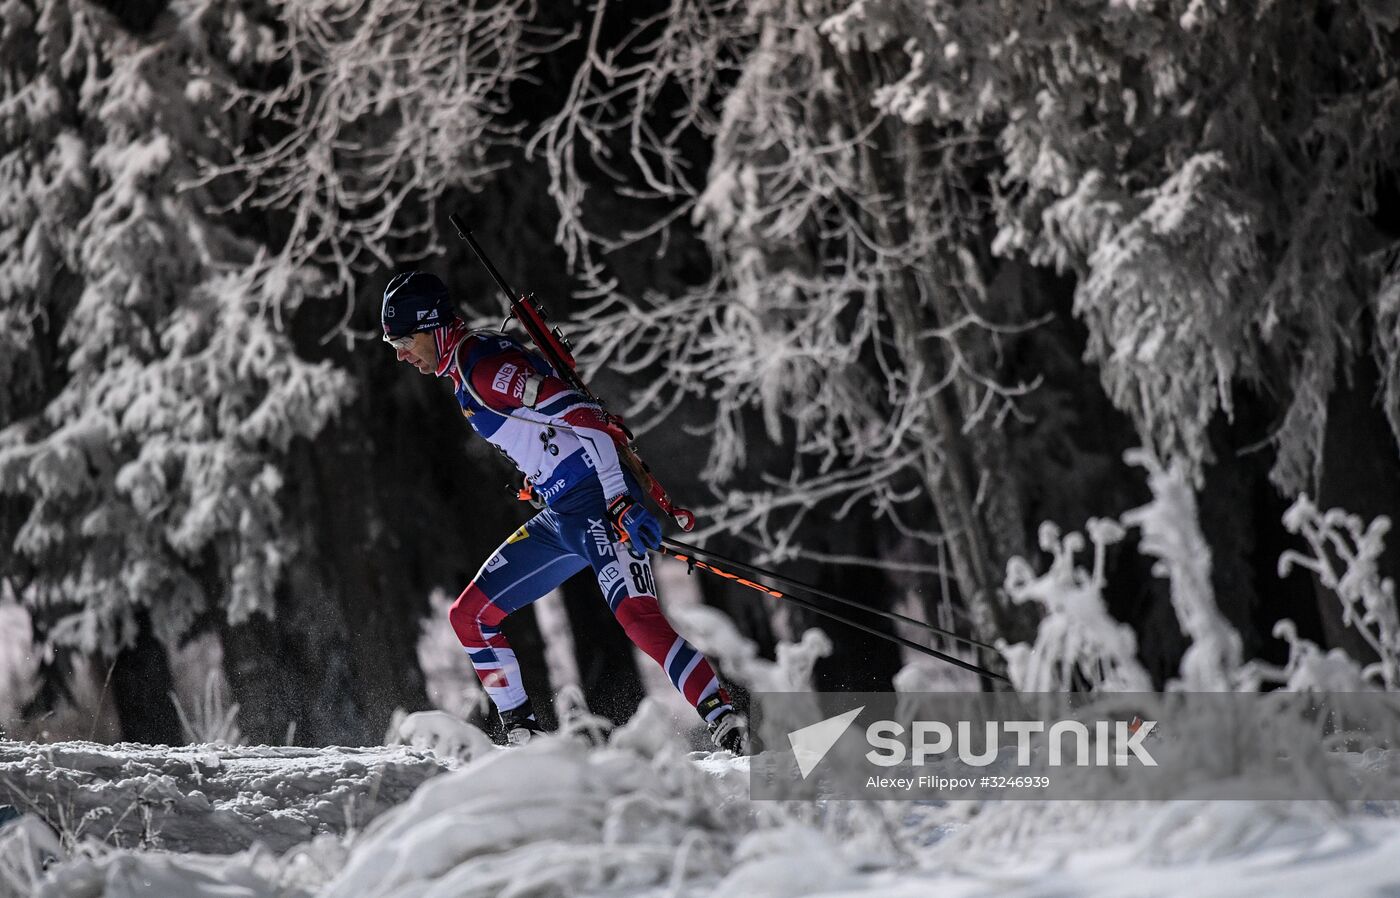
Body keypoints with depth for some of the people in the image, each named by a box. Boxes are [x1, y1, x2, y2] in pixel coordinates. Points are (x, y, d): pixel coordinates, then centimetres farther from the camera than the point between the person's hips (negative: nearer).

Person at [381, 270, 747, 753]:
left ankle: (722, 717, -34)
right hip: (558, 518, 11)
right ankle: (521, 734, 17)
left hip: (598, 502, -11)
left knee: (637, 616, -28)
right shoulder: (463, 371, 17)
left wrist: (620, 500, -27)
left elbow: (581, 414, -22)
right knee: (469, 617, 12)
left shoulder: (482, 366, -14)